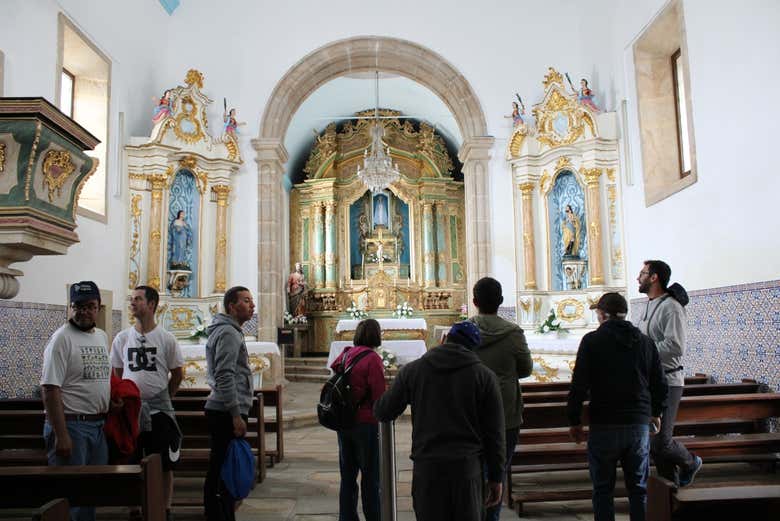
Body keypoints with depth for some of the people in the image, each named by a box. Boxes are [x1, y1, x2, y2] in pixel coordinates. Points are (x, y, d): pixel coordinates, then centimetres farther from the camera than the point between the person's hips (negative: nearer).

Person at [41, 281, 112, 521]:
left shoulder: (103, 336, 11)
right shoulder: (62, 339, -12)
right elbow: (50, 389, -17)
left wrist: (113, 399, 5)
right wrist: (61, 435, -21)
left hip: (99, 425, 8)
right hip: (71, 425, -7)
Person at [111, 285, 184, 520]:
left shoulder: (166, 339, -4)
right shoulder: (122, 338, 2)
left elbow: (177, 374, 5)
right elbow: (117, 374, 12)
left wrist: (163, 398, 8)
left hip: (160, 411, -2)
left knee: (165, 465, 4)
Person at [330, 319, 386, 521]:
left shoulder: (344, 355, 5)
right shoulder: (372, 358, -15)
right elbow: (379, 396, -16)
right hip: (365, 423, -6)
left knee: (347, 476, 16)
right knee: (371, 477, 6)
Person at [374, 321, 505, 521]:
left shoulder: (412, 370, 0)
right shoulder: (485, 376, -1)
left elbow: (383, 413, 8)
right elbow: (495, 434, 0)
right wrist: (495, 478, 8)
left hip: (426, 468, 1)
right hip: (468, 468, 0)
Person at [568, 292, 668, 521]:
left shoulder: (592, 340, -8)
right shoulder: (645, 341, 5)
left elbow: (579, 385, -12)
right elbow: (660, 384, 11)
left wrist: (574, 420, -2)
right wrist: (655, 412, 27)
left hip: (604, 425, -4)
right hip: (640, 423, 4)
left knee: (603, 490, 7)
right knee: (638, 488, 14)